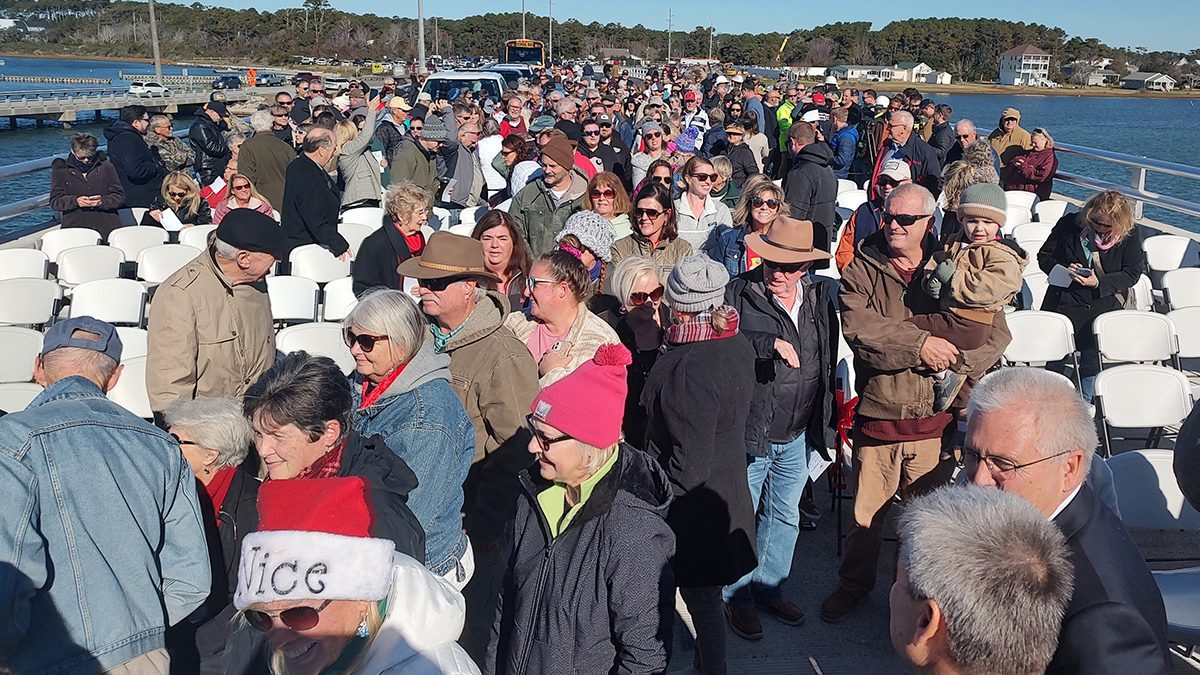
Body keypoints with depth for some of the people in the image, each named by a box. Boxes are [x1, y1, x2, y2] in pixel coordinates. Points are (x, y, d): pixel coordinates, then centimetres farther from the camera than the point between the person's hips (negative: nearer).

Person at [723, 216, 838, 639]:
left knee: (784, 516, 19)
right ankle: (736, 597, 27)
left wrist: (827, 423, 13)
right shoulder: (739, 293, -10)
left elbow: (828, 362, 11)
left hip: (798, 437, 5)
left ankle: (769, 588, 38)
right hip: (749, 434, -5)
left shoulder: (820, 296, 4)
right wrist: (770, 343, -31)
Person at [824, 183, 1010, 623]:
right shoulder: (861, 270, 1)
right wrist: (920, 344, -20)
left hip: (935, 421, 0)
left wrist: (953, 361, -17)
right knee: (866, 516, 13)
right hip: (877, 417, 0)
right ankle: (854, 584, 38)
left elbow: (996, 332, -2)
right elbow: (858, 327, -15)